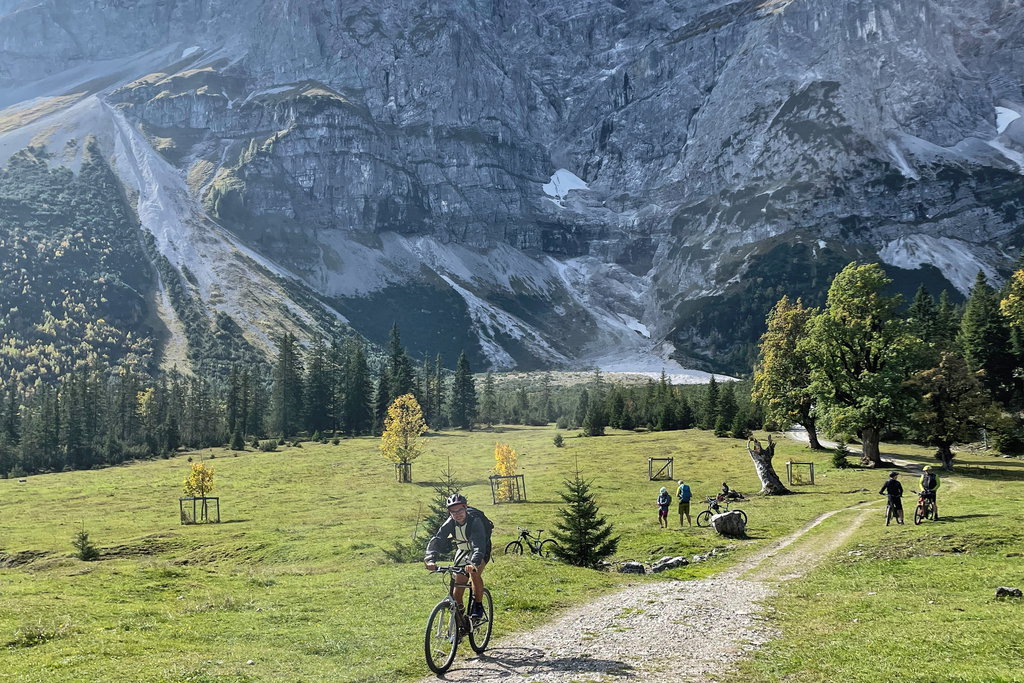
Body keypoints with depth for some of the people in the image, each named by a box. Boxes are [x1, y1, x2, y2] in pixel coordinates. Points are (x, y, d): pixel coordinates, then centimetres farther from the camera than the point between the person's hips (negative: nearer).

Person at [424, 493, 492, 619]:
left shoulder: (475, 520, -33)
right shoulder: (450, 523, -20)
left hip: (480, 551, -4)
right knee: (458, 586, -1)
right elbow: (437, 540, -30)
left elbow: (479, 544, -46)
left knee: (474, 574, -31)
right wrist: (430, 559, -47)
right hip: (462, 551, 4)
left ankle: (478, 605, -8)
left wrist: (474, 563, -63)